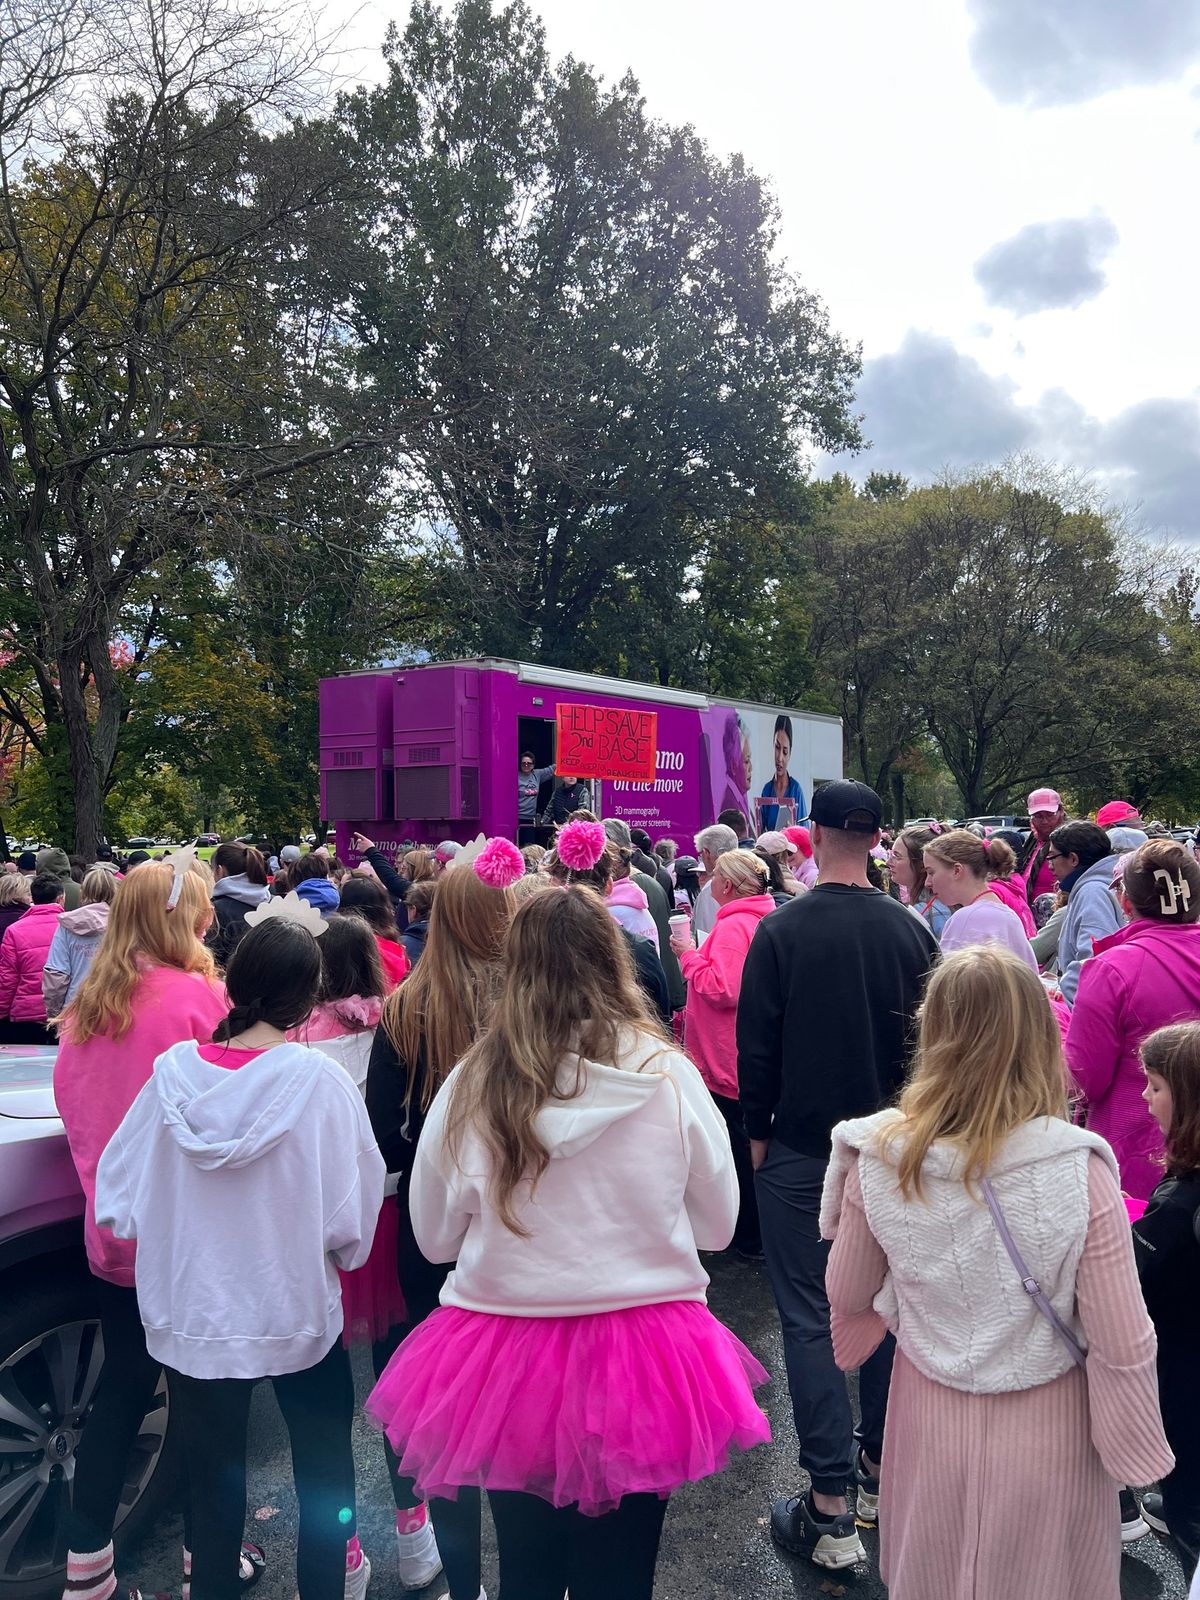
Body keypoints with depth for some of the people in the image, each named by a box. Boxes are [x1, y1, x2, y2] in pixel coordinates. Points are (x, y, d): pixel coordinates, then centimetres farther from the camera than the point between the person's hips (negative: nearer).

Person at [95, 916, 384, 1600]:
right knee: (324, 1462, 21)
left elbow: (117, 1200, -3)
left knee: (213, 1484, 20)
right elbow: (351, 1221, -18)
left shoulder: (174, 1070, -12)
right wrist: (341, 1253, 3)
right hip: (296, 1310, -2)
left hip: (191, 1315, 3)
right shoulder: (318, 1079, -21)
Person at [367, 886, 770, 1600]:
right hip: (646, 1359, 0)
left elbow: (435, 1236, 0)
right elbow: (717, 1225, -1)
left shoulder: (472, 1085, -14)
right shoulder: (668, 1074, -14)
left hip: (508, 1361, 0)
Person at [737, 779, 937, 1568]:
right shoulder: (912, 931, -4)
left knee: (809, 1317, 5)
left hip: (800, 1151, -4)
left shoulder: (781, 930, -14)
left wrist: (758, 1131, 3)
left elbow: (757, 1045, -11)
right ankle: (880, 1465, 34)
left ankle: (831, 1508, 9)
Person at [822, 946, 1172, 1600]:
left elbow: (848, 1296, -4)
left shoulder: (880, 1159, -20)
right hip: (1046, 1431, -1)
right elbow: (1123, 1345, -17)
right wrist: (1136, 1447, 0)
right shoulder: (1078, 1171, -25)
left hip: (927, 1421, 1)